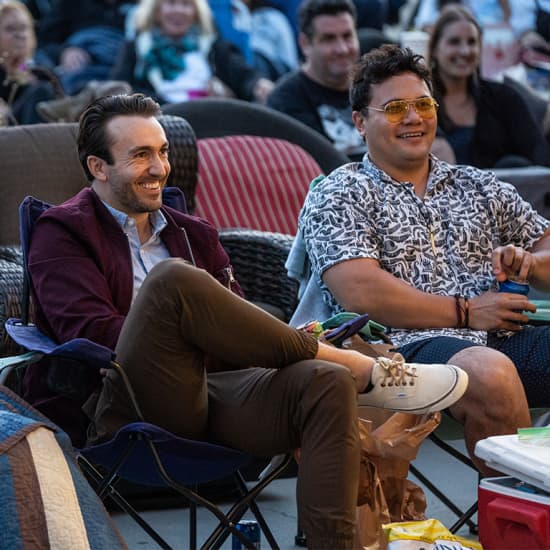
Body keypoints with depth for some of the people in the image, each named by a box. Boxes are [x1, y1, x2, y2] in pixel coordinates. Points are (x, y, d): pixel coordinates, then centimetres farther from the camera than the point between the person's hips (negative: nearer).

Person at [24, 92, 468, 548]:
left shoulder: (194, 234, 28)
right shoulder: (63, 232, 11)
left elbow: (236, 324, 20)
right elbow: (90, 331, -4)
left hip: (217, 391, 5)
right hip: (137, 405, -5)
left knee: (326, 382, -25)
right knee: (173, 278, -31)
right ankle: (361, 369, -20)